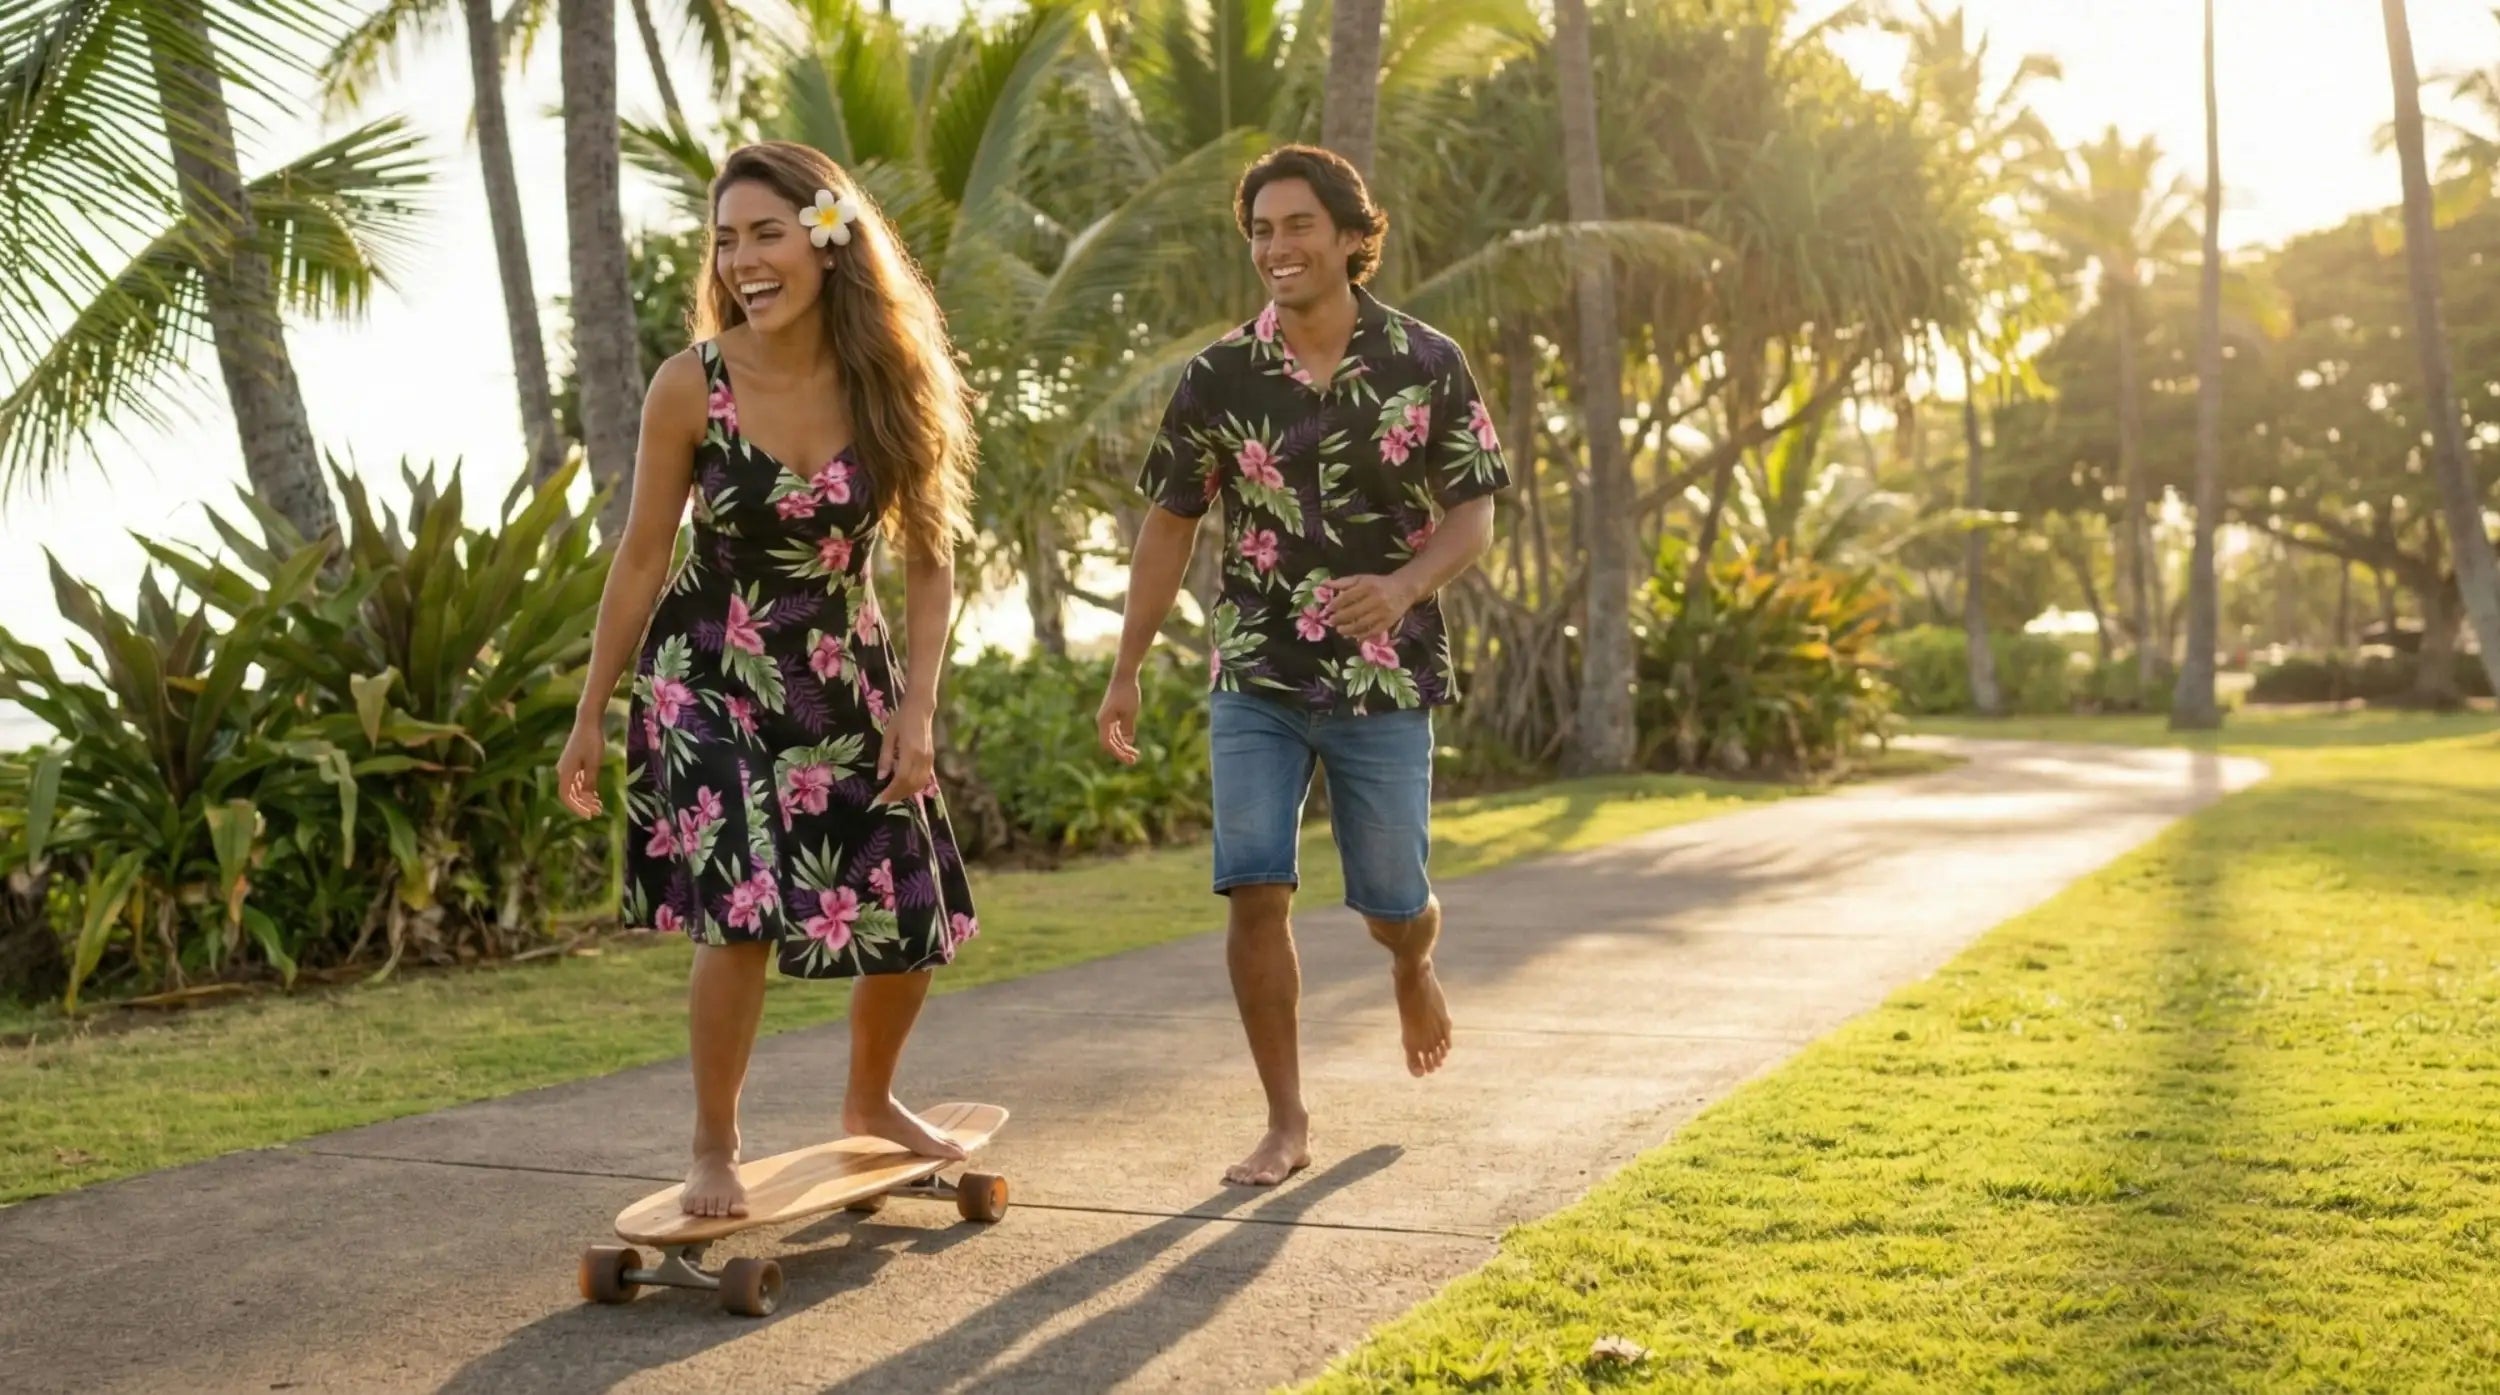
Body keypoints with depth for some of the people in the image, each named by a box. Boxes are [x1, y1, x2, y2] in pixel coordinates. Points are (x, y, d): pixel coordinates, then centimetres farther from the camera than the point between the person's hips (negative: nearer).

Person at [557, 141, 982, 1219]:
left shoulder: (894, 386, -9)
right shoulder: (691, 385, -14)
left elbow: (927, 562, -3)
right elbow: (642, 558, -5)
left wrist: (917, 707, -12)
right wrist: (590, 716, -1)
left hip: (847, 680, 3)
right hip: (709, 679, -3)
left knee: (912, 915, 7)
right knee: (743, 908, -19)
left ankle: (870, 1101, 37)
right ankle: (714, 1148, 4)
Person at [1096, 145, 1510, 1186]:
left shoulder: (1427, 365, -5)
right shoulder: (1219, 378, -2)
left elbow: (1473, 515, -2)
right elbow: (1168, 527, 7)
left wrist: (1406, 587, -23)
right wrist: (1126, 671, 7)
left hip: (1384, 680, -1)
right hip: (1255, 679, 1)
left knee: (1391, 905, 7)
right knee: (1255, 893, -9)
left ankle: (1414, 966, 45)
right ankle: (1286, 1122, 5)